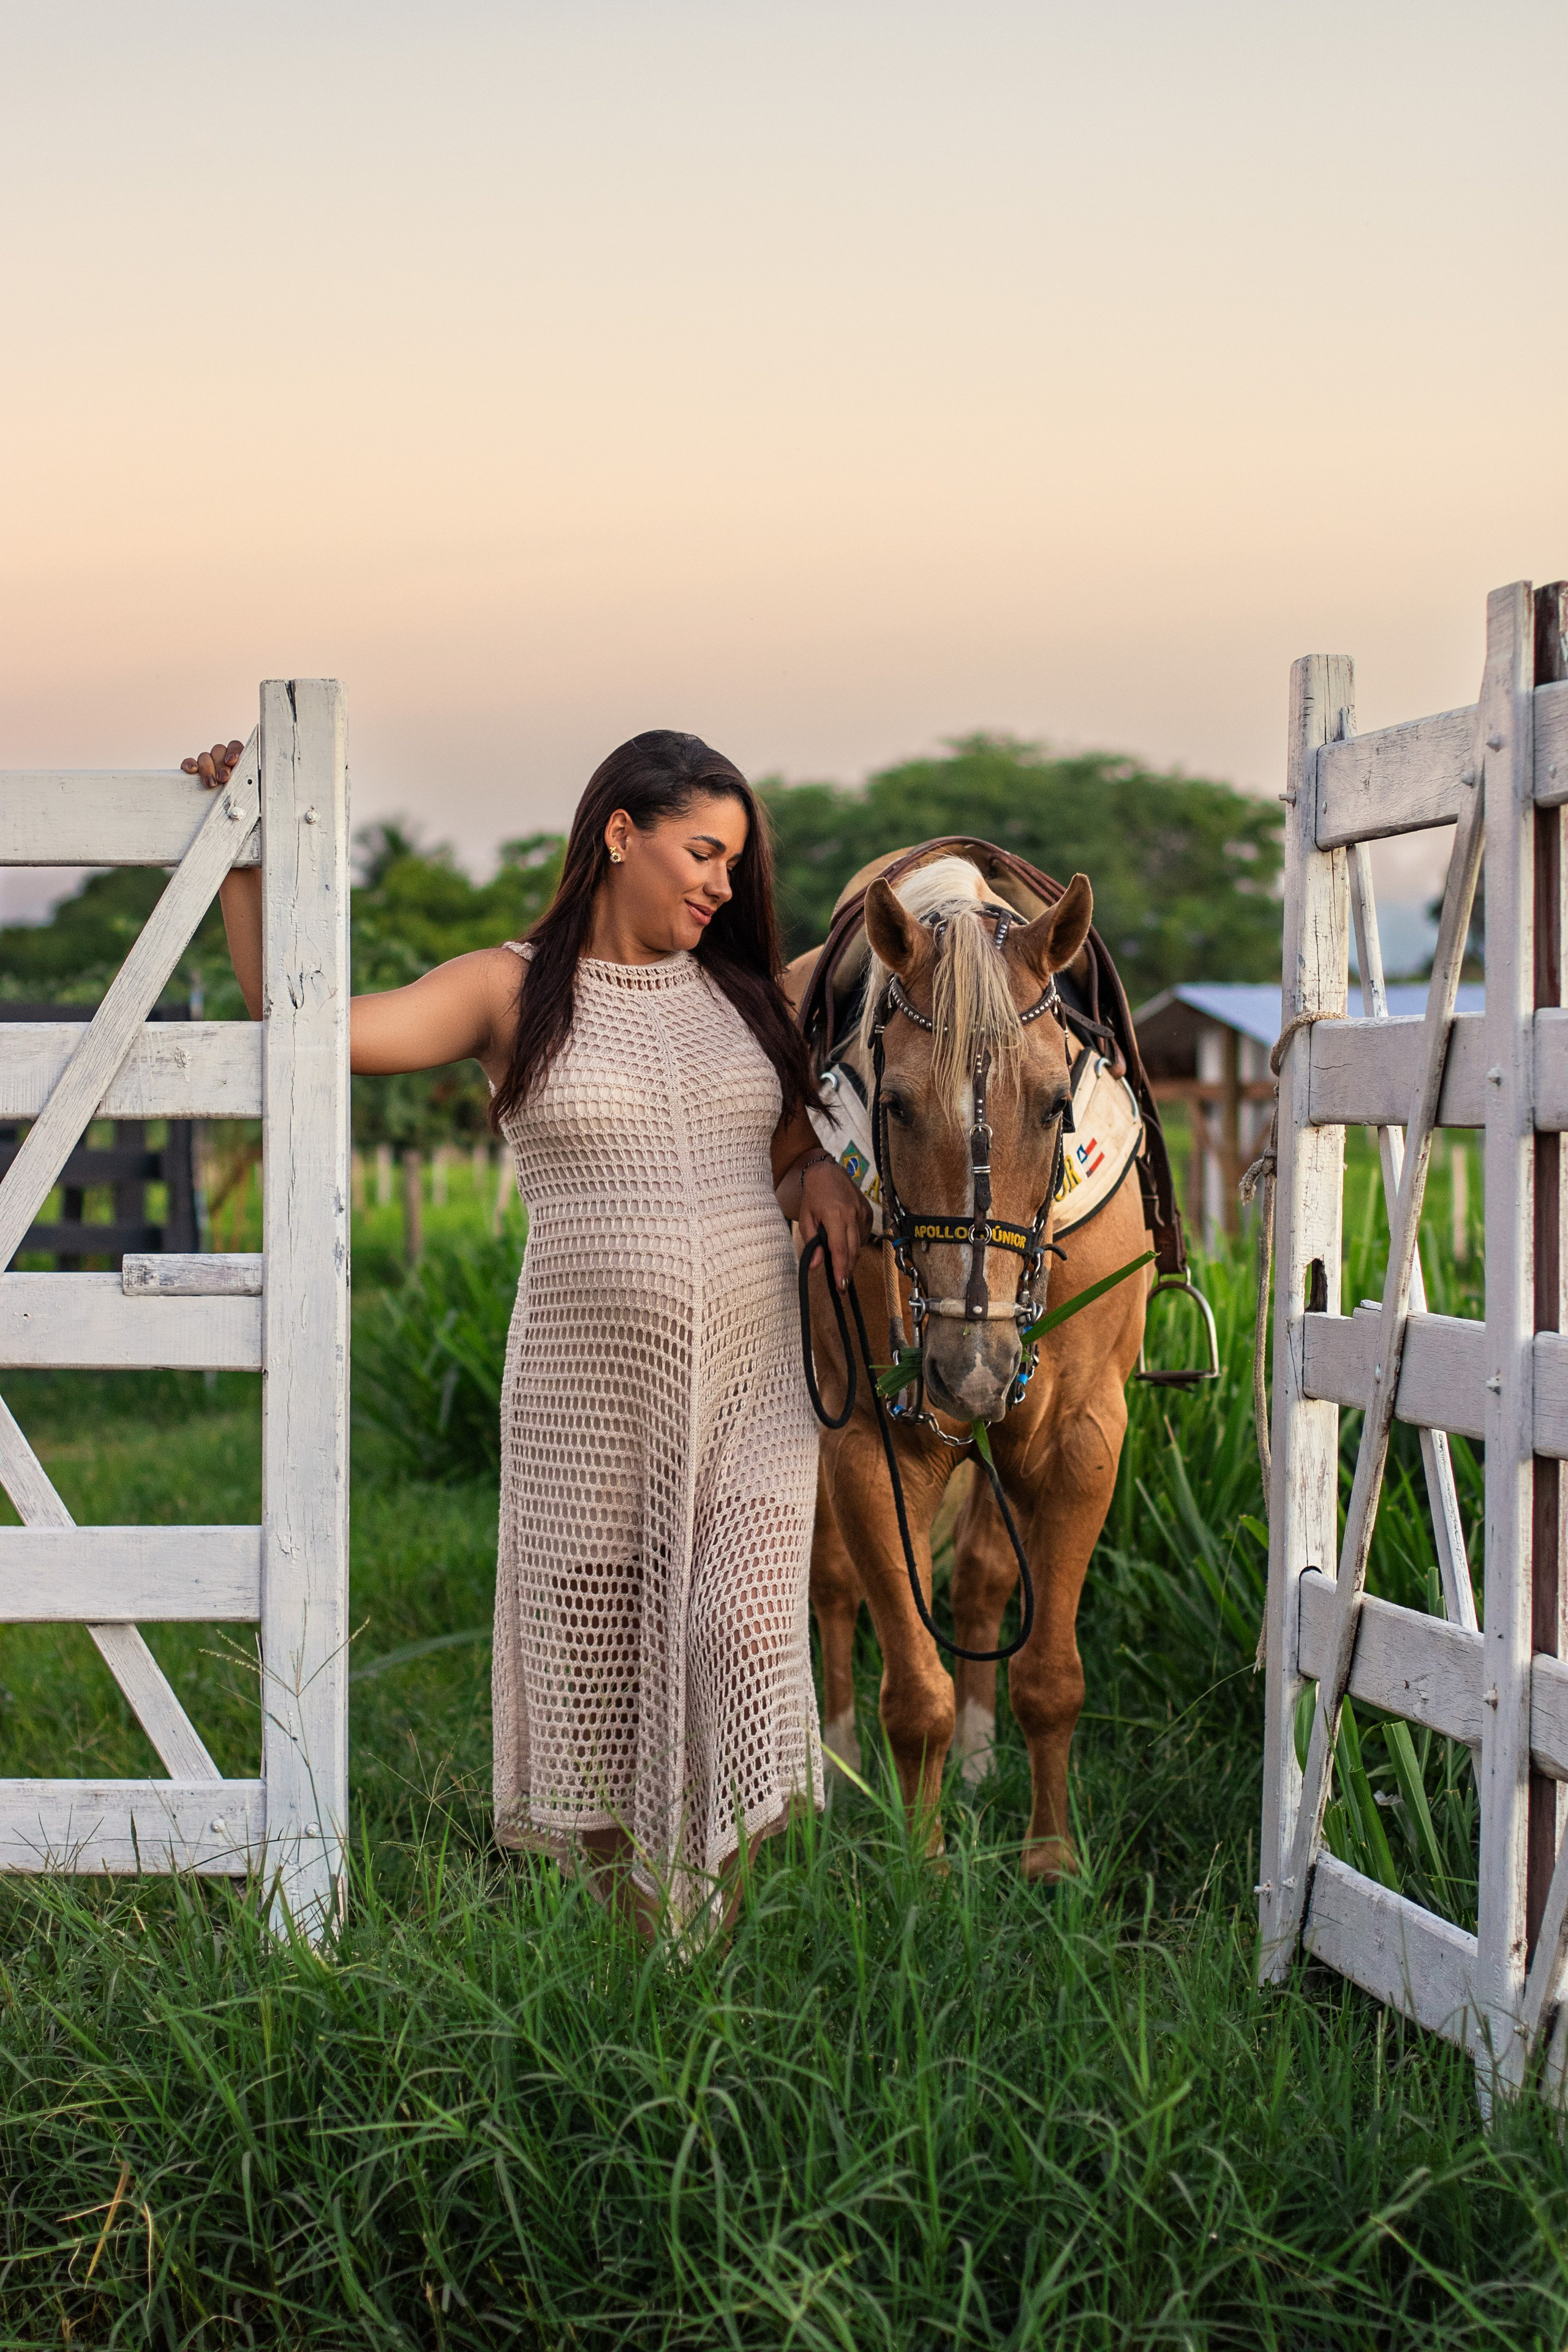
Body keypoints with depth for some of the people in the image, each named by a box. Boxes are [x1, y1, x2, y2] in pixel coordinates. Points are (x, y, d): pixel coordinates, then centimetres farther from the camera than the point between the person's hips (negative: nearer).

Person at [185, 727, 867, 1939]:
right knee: (591, 1653, 5)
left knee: (745, 1630, -13)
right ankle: (631, 1926, 23)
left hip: (753, 1382, 2)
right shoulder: (512, 992, 1)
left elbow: (794, 1161, 25)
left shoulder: (744, 996, 12)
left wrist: (825, 1180, 1)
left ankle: (715, 1927, 0)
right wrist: (246, 865, -14)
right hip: (590, 1393, -2)